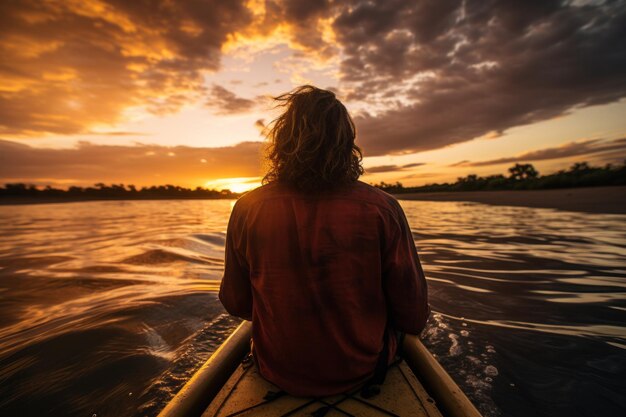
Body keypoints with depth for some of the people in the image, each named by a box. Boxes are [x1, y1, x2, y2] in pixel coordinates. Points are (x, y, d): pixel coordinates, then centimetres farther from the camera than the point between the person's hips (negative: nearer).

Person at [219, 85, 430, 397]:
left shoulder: (247, 210, -19)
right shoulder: (382, 209, -23)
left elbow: (236, 305, -6)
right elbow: (414, 319, -15)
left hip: (277, 372, 2)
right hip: (362, 370, 0)